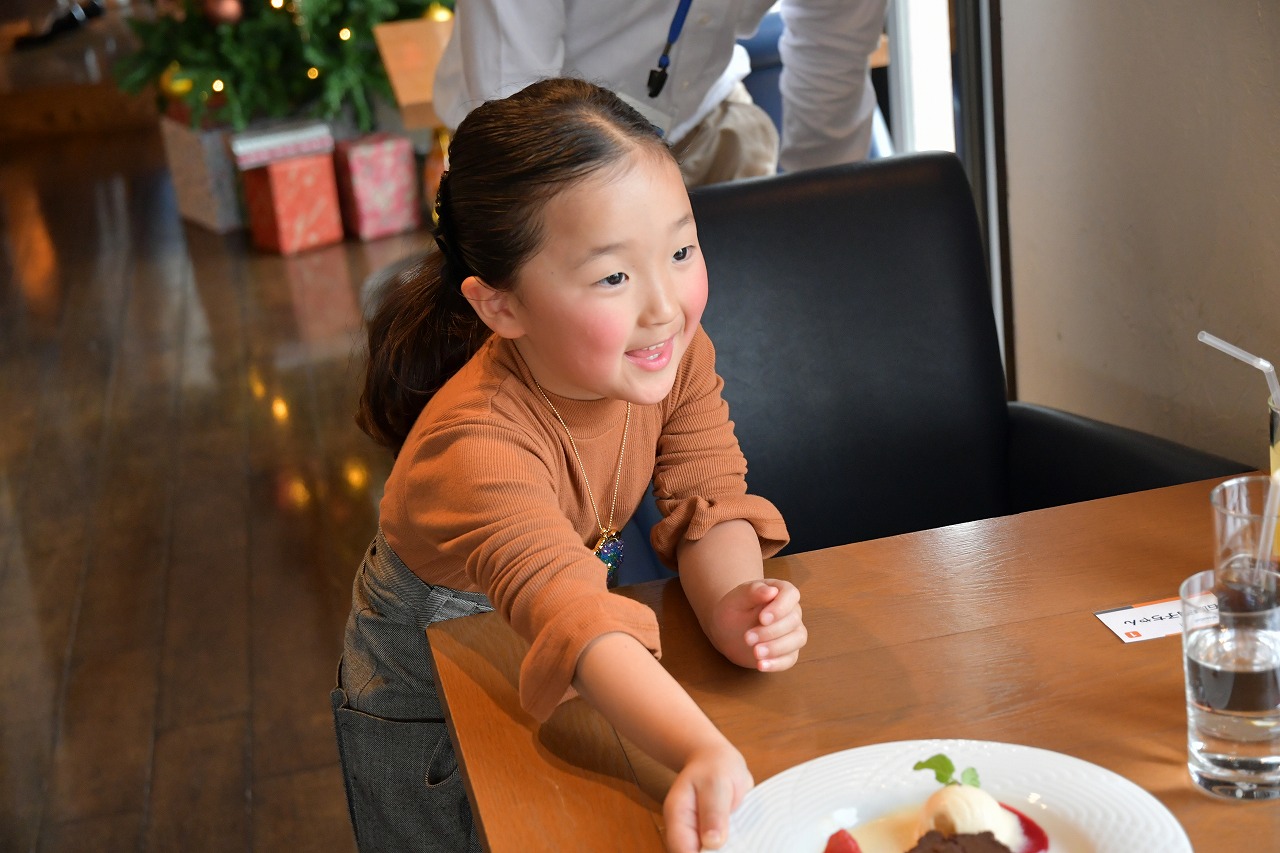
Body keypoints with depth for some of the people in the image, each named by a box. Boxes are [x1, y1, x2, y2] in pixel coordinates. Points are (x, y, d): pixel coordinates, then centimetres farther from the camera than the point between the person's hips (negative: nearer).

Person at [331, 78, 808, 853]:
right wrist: (704, 754, -71)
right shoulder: (477, 443, -42)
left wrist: (732, 602, -41)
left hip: (572, 672, 5)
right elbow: (570, 613, -56)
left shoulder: (676, 354, -22)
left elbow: (710, 500, -18)